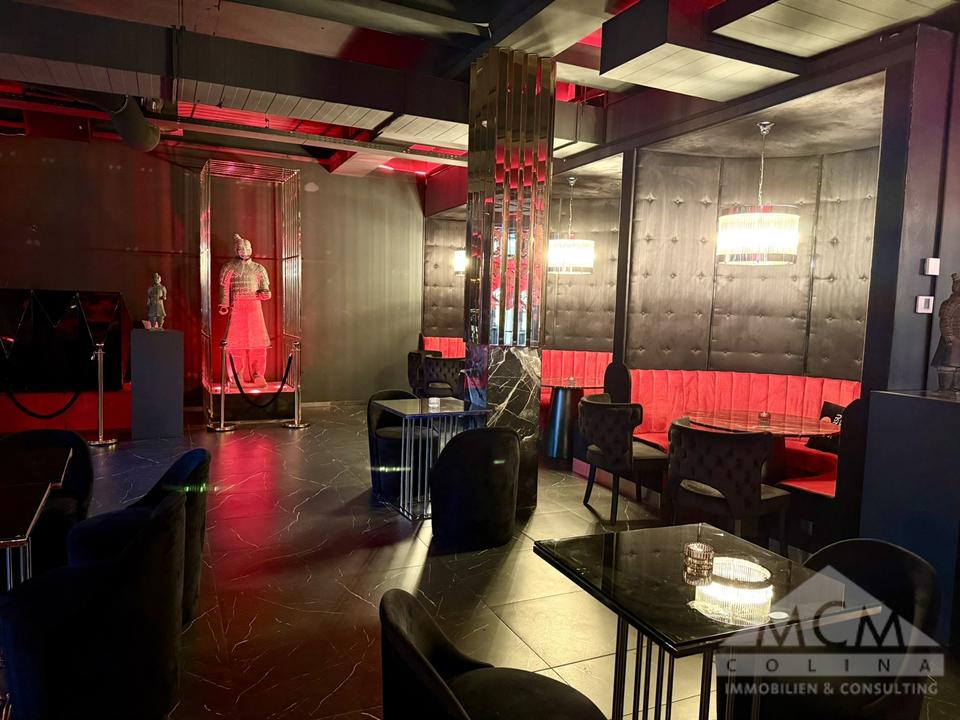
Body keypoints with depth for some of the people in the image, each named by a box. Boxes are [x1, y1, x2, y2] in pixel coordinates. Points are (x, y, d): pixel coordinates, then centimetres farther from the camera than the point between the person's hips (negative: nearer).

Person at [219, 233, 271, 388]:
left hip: (254, 307, 1)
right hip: (236, 307, -1)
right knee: (236, 342, -3)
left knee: (258, 343, -5)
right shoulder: (229, 267, 10)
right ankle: (237, 376, 6)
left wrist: (265, 293, -11)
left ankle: (258, 375, 2)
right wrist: (224, 305, -8)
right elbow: (224, 287, 4)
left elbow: (265, 289, 12)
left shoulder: (258, 268, 14)